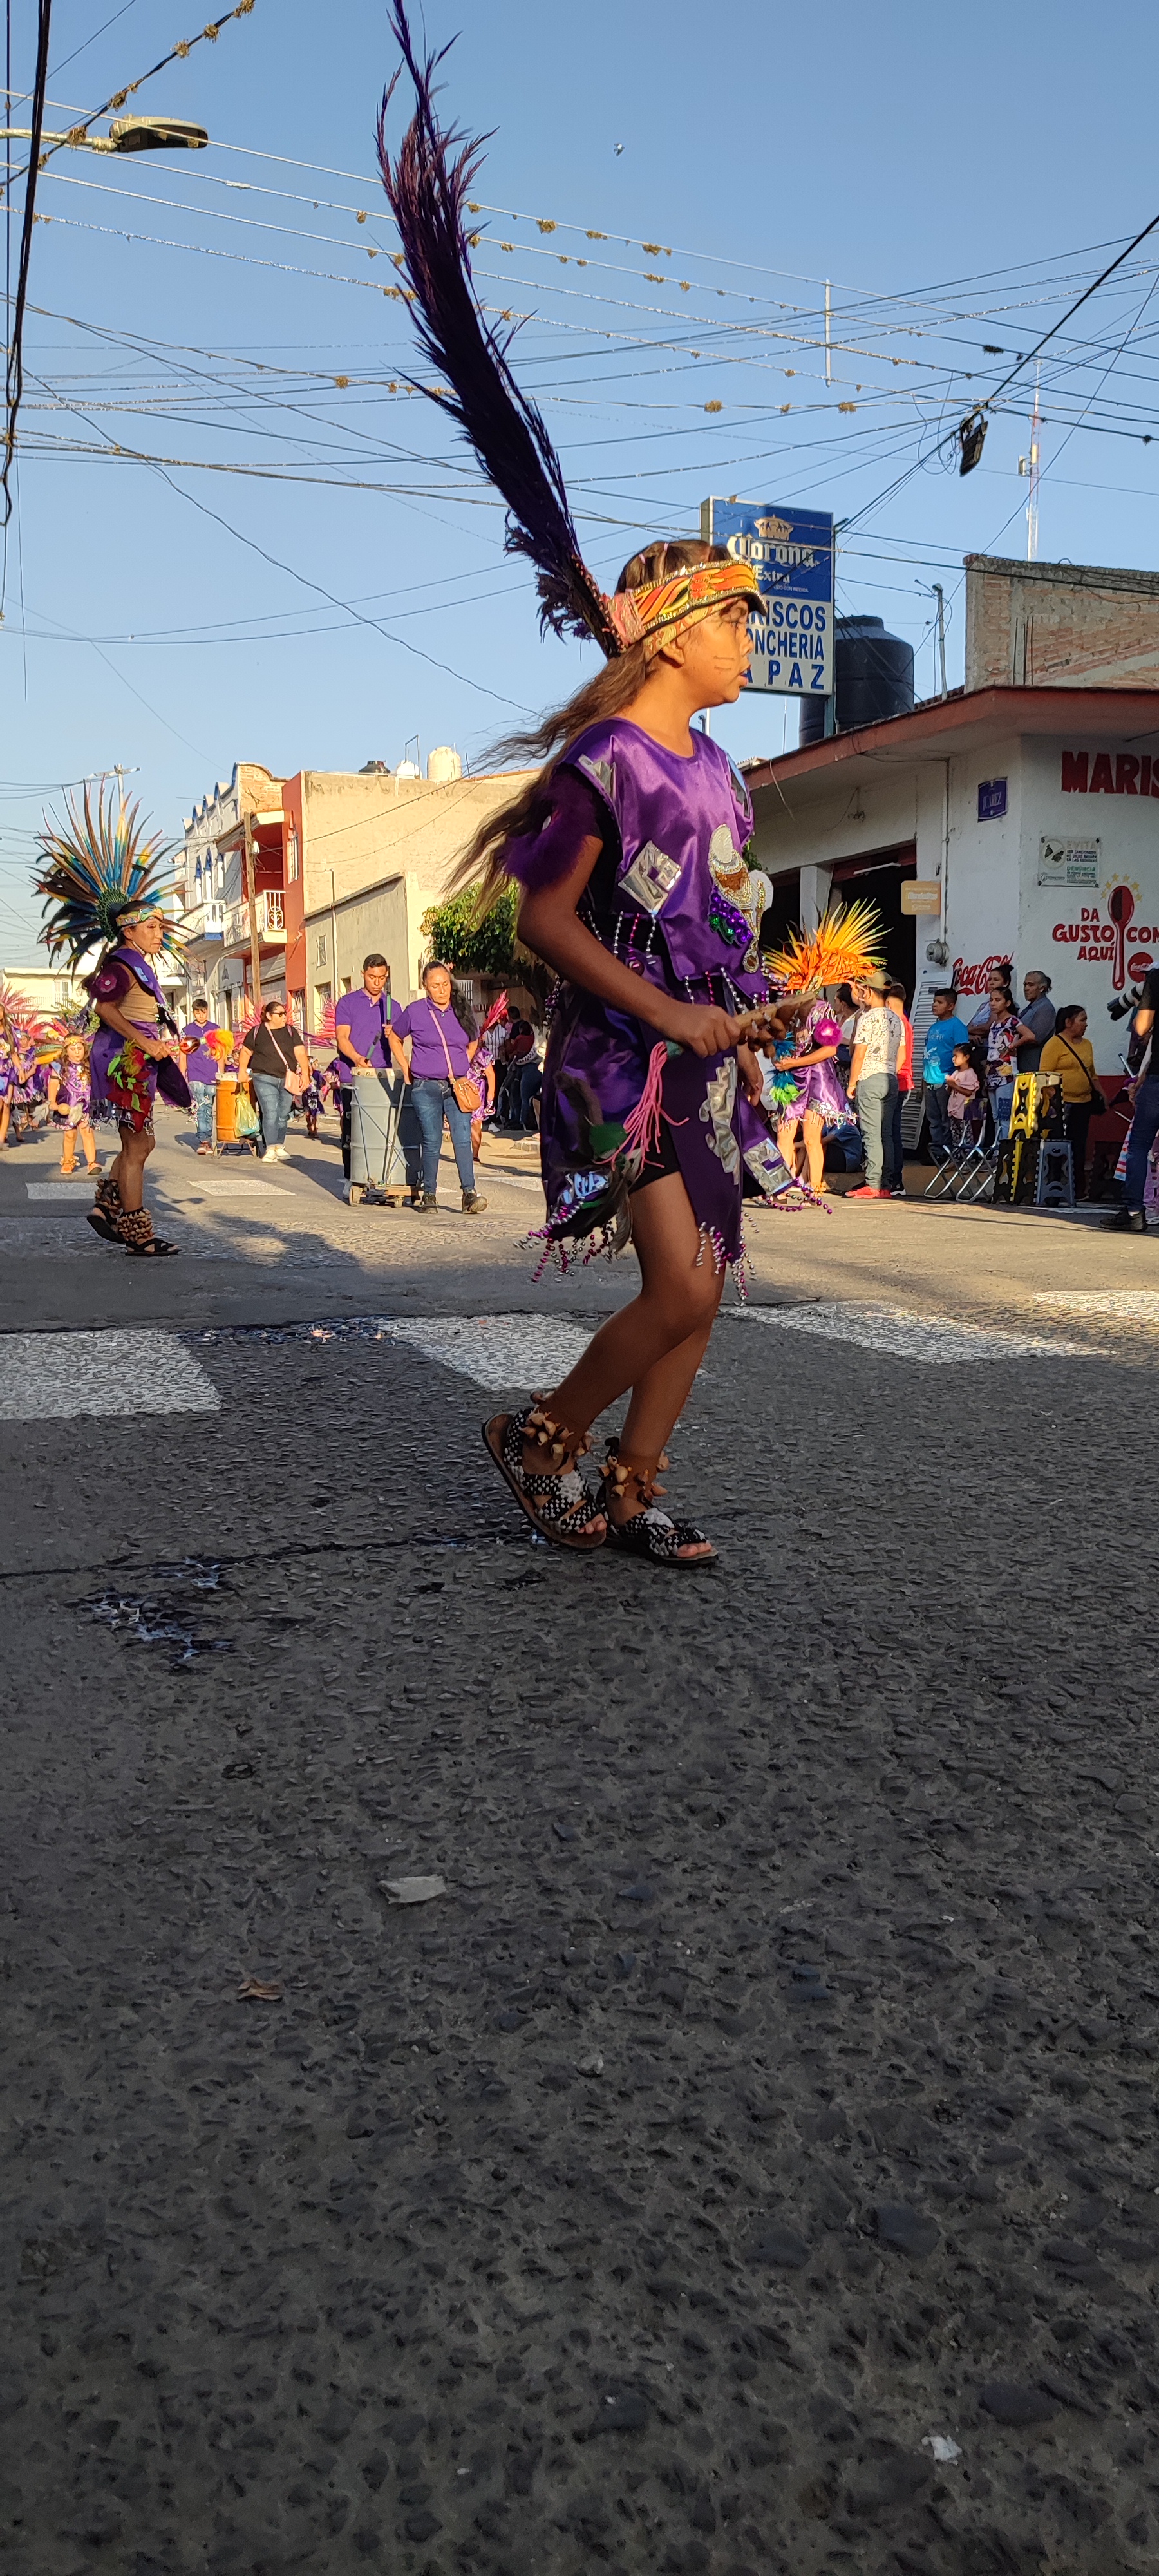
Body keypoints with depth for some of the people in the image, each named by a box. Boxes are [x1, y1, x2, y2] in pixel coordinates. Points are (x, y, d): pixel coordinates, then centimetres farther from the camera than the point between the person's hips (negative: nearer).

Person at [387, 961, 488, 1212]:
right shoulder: (414, 1012, 1)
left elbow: (473, 1044, 26)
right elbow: (395, 1038, 16)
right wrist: (405, 1068, 8)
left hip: (457, 1087, 2)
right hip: (425, 1088, -1)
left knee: (463, 1139, -13)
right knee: (432, 1143, -1)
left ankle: (469, 1193, -16)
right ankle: (429, 1194, 14)